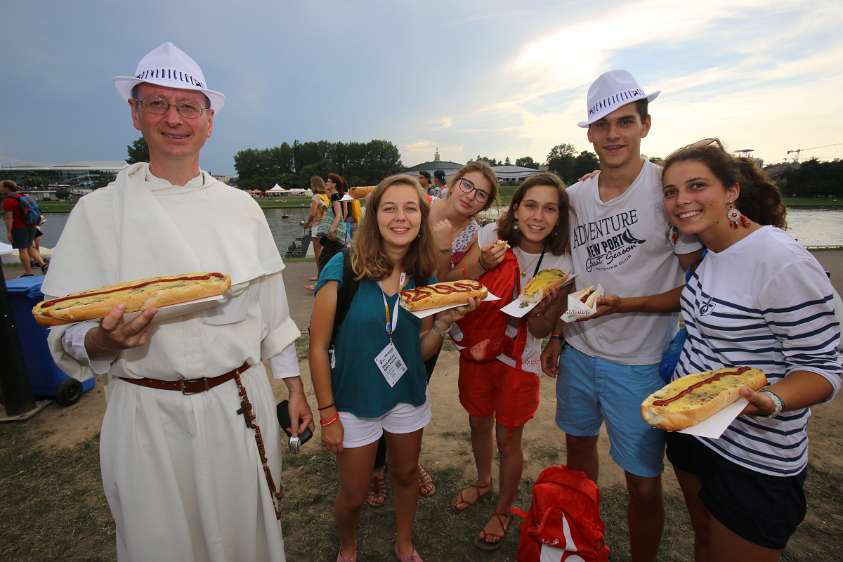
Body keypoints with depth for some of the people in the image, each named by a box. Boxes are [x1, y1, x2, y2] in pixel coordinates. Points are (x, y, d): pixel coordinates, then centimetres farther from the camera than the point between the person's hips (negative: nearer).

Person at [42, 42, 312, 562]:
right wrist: (105, 340, -26)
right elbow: (67, 337, -3)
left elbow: (272, 309, 4)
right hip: (148, 412, -1)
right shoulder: (98, 211, -4)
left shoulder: (241, 207, 0)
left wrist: (295, 387, 5)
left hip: (241, 403, 1)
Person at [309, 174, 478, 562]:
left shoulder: (424, 278, -7)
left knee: (406, 474, 25)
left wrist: (445, 320, -18)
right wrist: (328, 415, -10)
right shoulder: (343, 269, -21)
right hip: (354, 399, -3)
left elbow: (421, 351, 0)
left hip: (408, 395, 4)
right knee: (354, 495, 16)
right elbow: (318, 347, -15)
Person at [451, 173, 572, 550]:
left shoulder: (560, 264, -13)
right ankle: (482, 482, 53)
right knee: (478, 424, 21)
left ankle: (503, 511, 41)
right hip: (475, 350, 2)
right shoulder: (493, 236, -12)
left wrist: (540, 309, -31)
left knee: (507, 440, 11)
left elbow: (541, 330, -11)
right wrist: (483, 263, -32)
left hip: (518, 361, -2)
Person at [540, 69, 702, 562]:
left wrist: (620, 304, -19)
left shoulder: (669, 185, -12)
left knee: (644, 484, 6)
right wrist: (556, 336, 8)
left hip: (640, 361, -5)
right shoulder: (575, 196, 3)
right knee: (579, 445, 21)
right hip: (579, 351, 5)